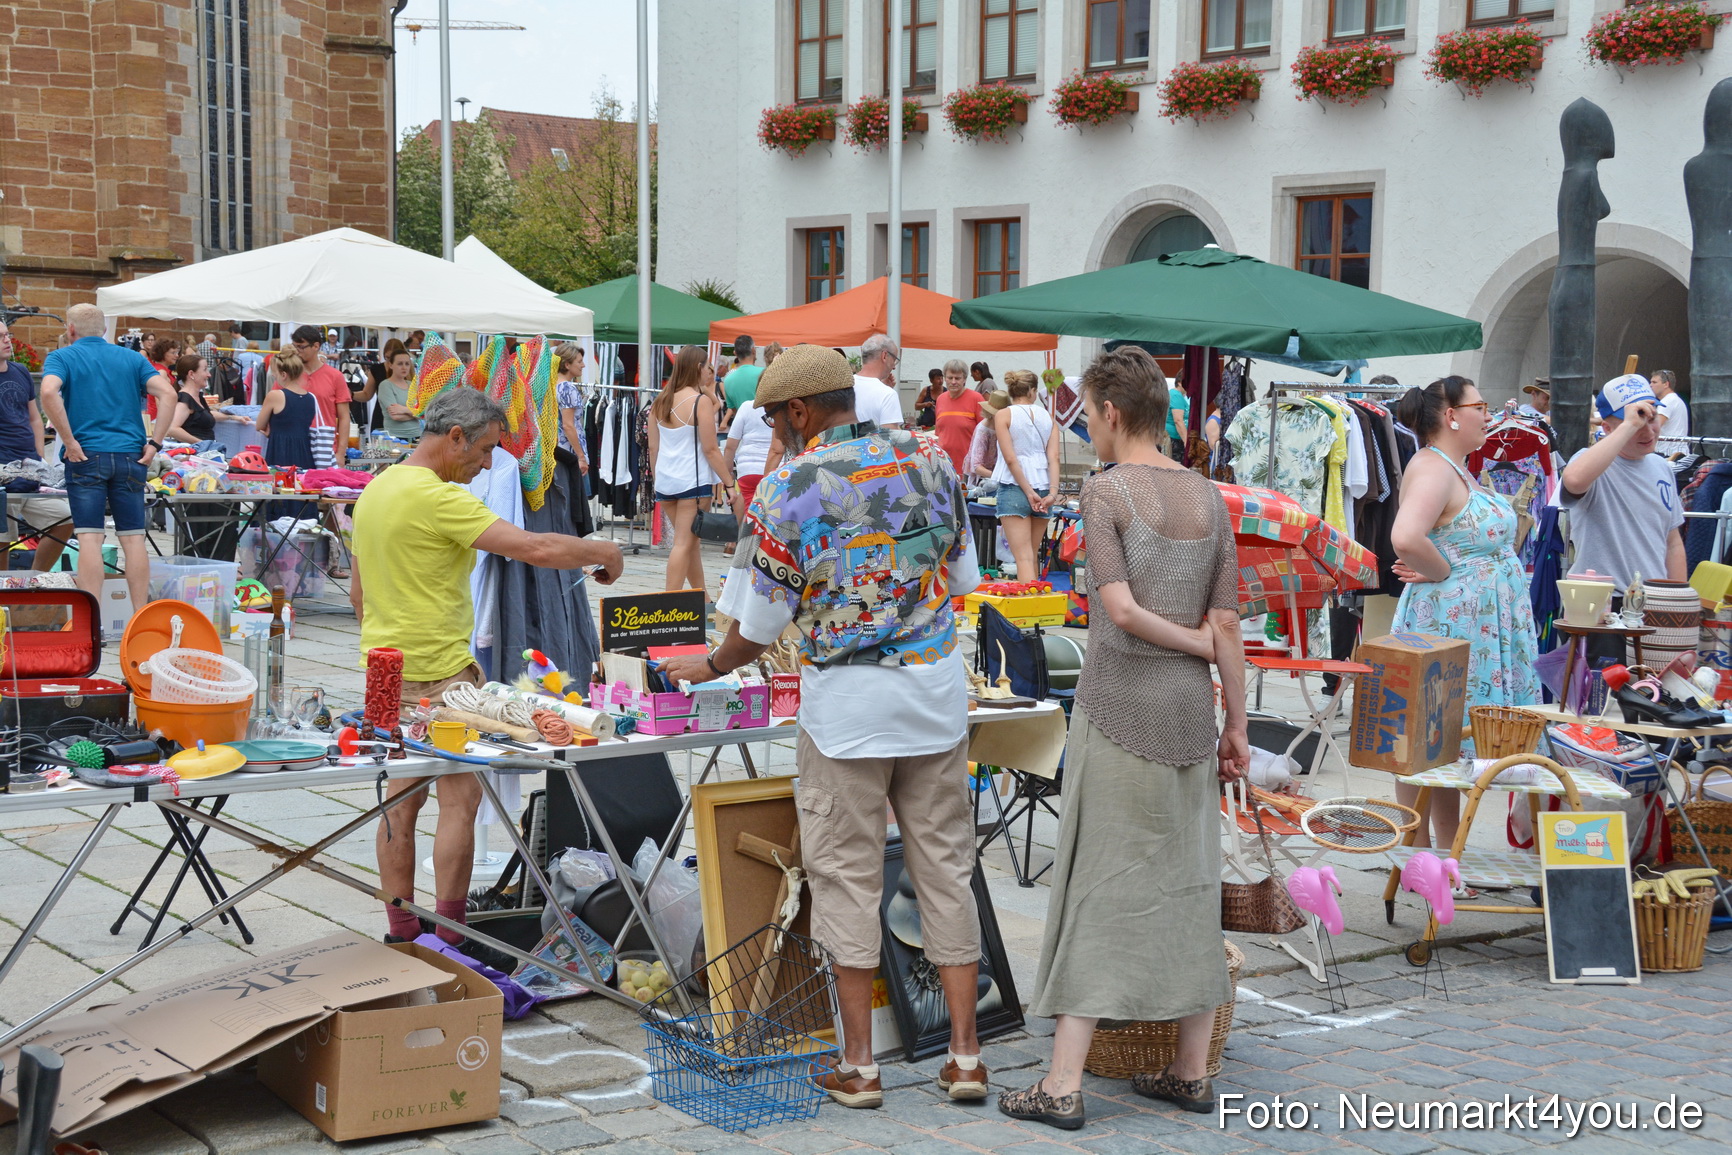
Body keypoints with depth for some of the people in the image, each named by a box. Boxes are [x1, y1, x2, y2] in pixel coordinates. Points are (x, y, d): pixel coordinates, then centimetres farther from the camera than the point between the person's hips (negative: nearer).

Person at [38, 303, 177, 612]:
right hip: (130, 456, 3)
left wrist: (69, 442, -12)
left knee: (89, 538, -3)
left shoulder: (62, 358, 4)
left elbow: (48, 392, -18)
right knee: (133, 538, 5)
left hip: (86, 457, -2)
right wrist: (154, 443, -2)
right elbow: (167, 394, -2)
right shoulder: (132, 358, 12)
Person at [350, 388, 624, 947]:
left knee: (401, 798, 13)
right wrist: (603, 552, -9)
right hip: (441, 673, -9)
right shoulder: (440, 498, -18)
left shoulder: (374, 491, 11)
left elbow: (358, 593, 19)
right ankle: (450, 939, 1)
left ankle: (401, 932, 19)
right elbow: (535, 548, -24)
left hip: (386, 669, 9)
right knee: (459, 799, -2)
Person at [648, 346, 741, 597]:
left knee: (692, 541, 17)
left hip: (664, 481, 7)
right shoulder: (701, 400, -11)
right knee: (684, 544, -5)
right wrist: (729, 484, -7)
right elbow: (710, 449, -12)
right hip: (693, 481, -7)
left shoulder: (660, 402, 8)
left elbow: (653, 447, 12)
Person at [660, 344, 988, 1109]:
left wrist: (711, 667, 15)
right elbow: (964, 574, 11)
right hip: (937, 688, 4)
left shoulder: (788, 491, -11)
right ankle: (965, 1054, 13)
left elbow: (759, 624, -5)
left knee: (848, 879, 6)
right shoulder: (928, 457, 1)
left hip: (845, 702, -4)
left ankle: (858, 1066, 11)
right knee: (944, 868, 10)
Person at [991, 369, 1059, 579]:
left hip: (1014, 487, -4)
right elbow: (1053, 457, -1)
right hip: (1042, 489, 4)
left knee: (1024, 557, -9)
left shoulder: (1003, 415, -2)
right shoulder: (1047, 416, 9)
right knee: (1032, 555, 17)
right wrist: (1052, 493, -6)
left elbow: (1010, 458, -10)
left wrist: (1029, 492, -9)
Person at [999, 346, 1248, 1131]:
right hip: (1190, 708, 5)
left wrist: (1193, 644, -2)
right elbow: (1226, 623, 3)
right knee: (1186, 877, 11)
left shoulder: (1106, 491, -9)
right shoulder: (1209, 499, 6)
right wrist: (1236, 724, 7)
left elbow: (1121, 609, -17)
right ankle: (1192, 1070, 17)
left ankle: (1062, 1085, -1)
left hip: (1118, 703, -5)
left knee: (1099, 881, -3)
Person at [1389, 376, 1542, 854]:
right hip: (1446, 623, -10)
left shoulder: (1460, 469, 15)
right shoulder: (1432, 468, -16)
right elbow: (1405, 538, -33)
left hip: (1484, 628, 10)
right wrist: (1442, 571, -18)